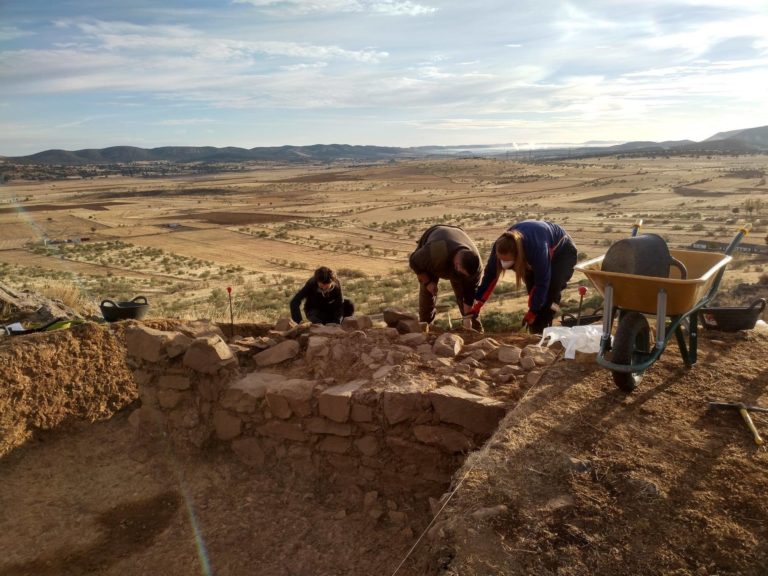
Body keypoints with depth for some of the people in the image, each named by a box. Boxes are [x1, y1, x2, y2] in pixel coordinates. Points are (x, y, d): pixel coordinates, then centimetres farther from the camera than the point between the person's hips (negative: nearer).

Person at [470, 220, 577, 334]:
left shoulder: (537, 248, -46)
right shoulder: (501, 246, -30)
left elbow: (542, 282, -37)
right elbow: (491, 274, -20)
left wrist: (532, 312, -31)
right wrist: (478, 304, -20)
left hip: (562, 252, -5)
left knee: (550, 291, -22)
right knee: (533, 290, -10)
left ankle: (542, 332, -10)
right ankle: (535, 331, 4)